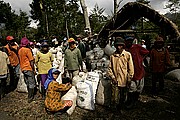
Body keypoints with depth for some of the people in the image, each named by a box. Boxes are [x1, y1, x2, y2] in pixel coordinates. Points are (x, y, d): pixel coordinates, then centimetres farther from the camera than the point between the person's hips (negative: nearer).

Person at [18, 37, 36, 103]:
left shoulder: (19, 50, 7)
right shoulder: (27, 50, -15)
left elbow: (20, 60, 13)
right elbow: (31, 61, -16)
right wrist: (33, 69, -10)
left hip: (23, 68, 8)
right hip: (28, 68, -8)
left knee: (27, 83, 18)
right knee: (31, 83, 2)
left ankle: (30, 95, 31)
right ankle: (30, 98, 5)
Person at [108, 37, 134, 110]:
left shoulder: (128, 55, -2)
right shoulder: (112, 56, 3)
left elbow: (131, 68, 1)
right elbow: (110, 68, 6)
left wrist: (129, 79, -1)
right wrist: (112, 77, -4)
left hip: (124, 80, 0)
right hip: (115, 80, 1)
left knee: (123, 97, 14)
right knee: (115, 98, 1)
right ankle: (114, 110, 21)